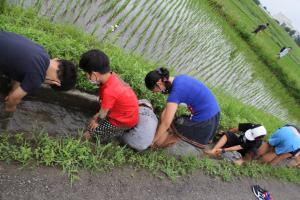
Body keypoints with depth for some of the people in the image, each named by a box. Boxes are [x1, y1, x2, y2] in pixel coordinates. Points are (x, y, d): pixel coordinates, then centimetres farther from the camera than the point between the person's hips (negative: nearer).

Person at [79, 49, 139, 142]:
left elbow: (103, 113, -15)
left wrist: (97, 121, 4)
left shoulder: (109, 91, -34)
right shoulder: (111, 76, -10)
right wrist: (98, 115, 10)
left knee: (87, 135, 2)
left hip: (123, 122, -8)